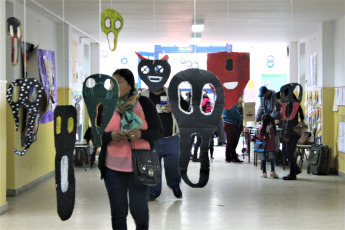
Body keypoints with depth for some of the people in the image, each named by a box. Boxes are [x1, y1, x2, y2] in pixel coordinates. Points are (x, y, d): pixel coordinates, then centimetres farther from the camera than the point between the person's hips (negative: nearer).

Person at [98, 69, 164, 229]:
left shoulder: (144, 103, -1)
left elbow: (158, 131, -1)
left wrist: (141, 133, -21)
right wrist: (110, 136, -18)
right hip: (113, 168, 2)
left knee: (139, 209, 5)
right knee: (118, 210, 7)